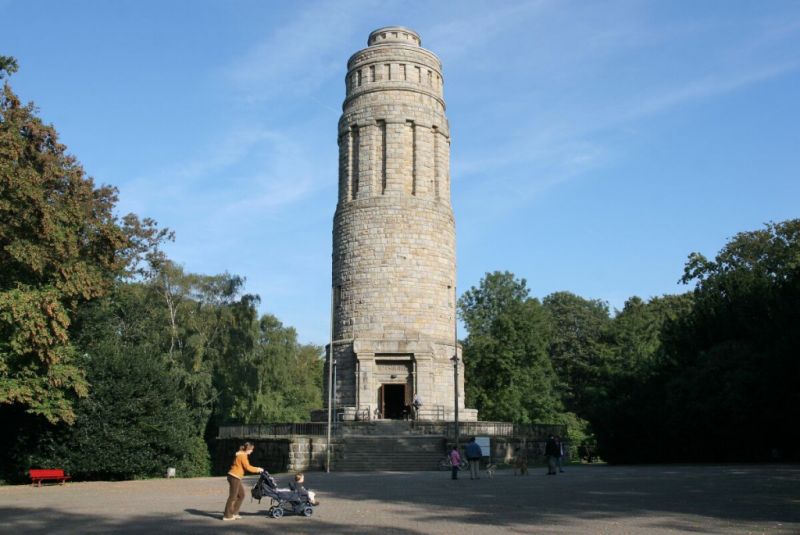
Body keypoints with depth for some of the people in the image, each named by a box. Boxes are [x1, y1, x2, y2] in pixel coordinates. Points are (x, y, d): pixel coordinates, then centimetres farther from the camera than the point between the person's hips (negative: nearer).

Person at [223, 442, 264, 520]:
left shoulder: (240, 454, 17)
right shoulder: (242, 456, -14)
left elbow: (246, 466, 19)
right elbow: (247, 467, -16)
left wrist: (256, 469, 12)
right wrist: (257, 469, -5)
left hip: (235, 477, 10)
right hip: (234, 477, -10)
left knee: (241, 495, 15)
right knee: (232, 496, -4)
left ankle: (234, 513, 19)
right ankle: (227, 516, 1)